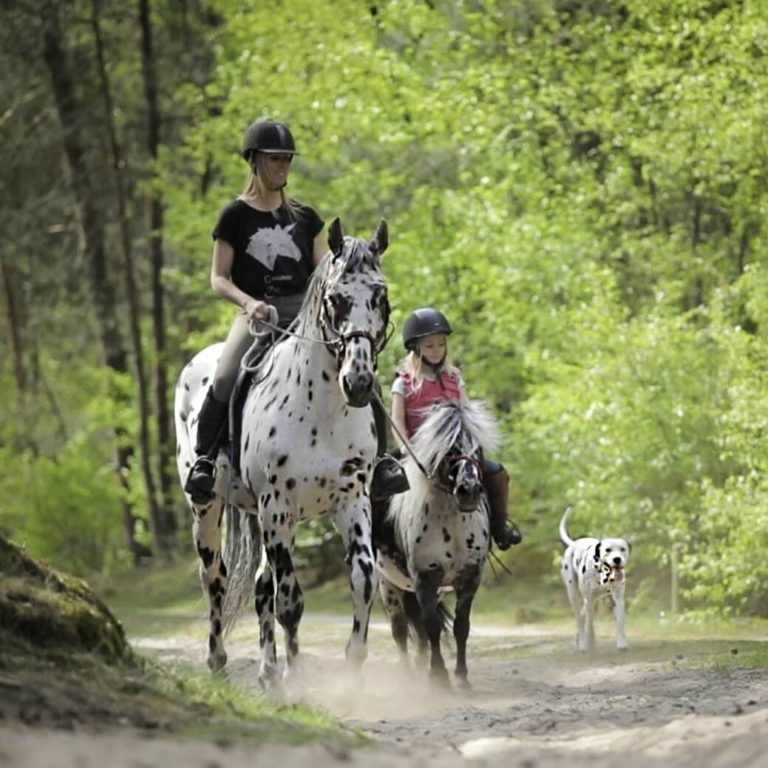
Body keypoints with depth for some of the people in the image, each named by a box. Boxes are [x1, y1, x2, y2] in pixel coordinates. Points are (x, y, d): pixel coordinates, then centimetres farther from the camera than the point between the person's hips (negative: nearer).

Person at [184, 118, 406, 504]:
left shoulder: (305, 217, 15)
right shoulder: (235, 216, 5)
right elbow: (218, 278, 1)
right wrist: (247, 301, -18)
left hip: (304, 312, 3)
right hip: (257, 315, -3)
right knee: (224, 379, -30)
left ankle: (379, 457, -8)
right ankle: (204, 458, -14)